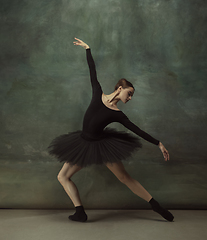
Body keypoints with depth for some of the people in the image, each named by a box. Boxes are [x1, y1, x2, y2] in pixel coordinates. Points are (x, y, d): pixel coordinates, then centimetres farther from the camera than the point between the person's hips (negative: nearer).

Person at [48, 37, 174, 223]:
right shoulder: (98, 94, -6)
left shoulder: (117, 114, -8)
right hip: (84, 144, 2)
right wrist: (87, 49, 10)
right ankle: (80, 213, 4)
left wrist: (159, 144, -7)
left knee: (124, 177, 0)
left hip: (102, 145, -2)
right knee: (63, 176, 1)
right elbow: (93, 72, 1)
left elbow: (137, 130, -6)